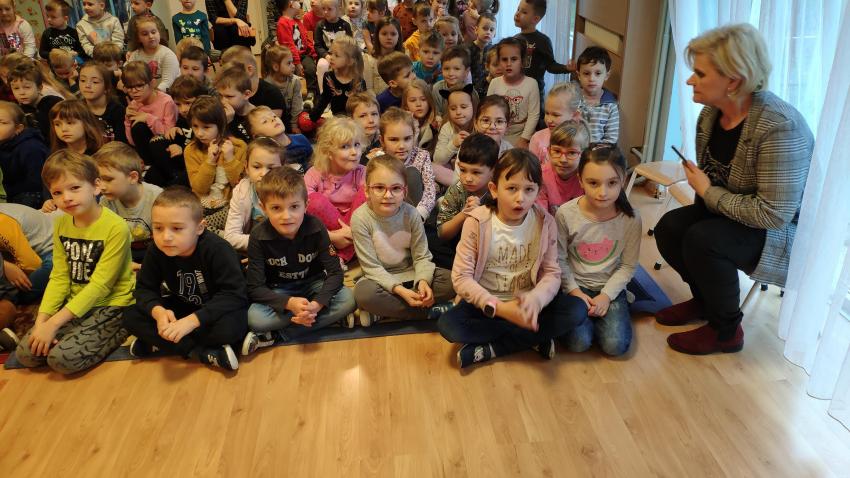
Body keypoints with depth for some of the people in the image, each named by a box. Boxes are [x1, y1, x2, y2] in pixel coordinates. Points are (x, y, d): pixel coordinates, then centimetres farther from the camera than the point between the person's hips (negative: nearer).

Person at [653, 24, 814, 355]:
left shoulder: (779, 128, -31)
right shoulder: (712, 112, -5)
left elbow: (774, 214, -32)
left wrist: (708, 193, -23)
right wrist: (698, 183, -7)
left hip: (782, 229, -8)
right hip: (724, 214, 8)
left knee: (702, 240, -30)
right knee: (670, 227, -12)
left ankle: (726, 331, -6)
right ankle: (704, 299, 15)